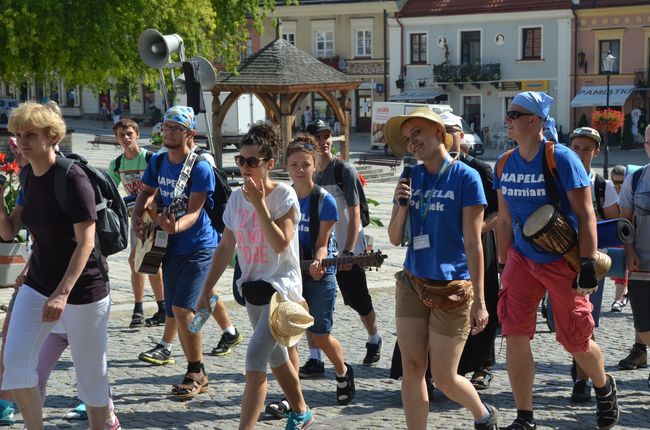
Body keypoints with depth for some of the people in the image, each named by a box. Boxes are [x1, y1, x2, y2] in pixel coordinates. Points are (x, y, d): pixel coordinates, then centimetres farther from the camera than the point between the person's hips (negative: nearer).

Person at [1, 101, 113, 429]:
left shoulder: (72, 178, -19)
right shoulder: (28, 176, 4)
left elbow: (86, 242, -22)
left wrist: (62, 294, -30)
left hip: (82, 288, -7)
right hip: (38, 284, 7)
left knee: (90, 371, 4)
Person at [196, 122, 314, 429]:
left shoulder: (284, 195, -14)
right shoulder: (236, 198, 3)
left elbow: (280, 244, -24)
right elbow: (225, 247, 9)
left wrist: (259, 204, -26)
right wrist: (206, 291, 8)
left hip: (281, 286, -7)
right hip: (253, 287, 7)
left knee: (254, 360, -17)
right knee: (276, 358, 20)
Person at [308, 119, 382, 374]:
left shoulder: (344, 171, -11)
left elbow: (355, 214, -14)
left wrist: (348, 252, -19)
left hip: (347, 251, -4)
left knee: (359, 302, 10)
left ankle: (374, 341, 38)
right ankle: (314, 360, -1)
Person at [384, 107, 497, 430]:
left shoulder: (465, 177, -9)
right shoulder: (411, 178, 5)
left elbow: (472, 243, -11)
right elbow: (395, 239, 9)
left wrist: (479, 301, -12)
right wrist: (402, 206, -10)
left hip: (451, 290, -5)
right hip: (412, 285, 5)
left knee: (444, 378, 3)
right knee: (412, 370, 2)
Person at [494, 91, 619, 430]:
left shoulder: (561, 158, -15)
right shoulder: (505, 164, 2)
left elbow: (586, 215, -15)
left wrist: (588, 266, -19)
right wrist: (504, 265, 11)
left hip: (564, 261, -5)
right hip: (523, 259, 5)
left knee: (575, 340, 5)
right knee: (515, 333, -7)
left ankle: (604, 387, 38)